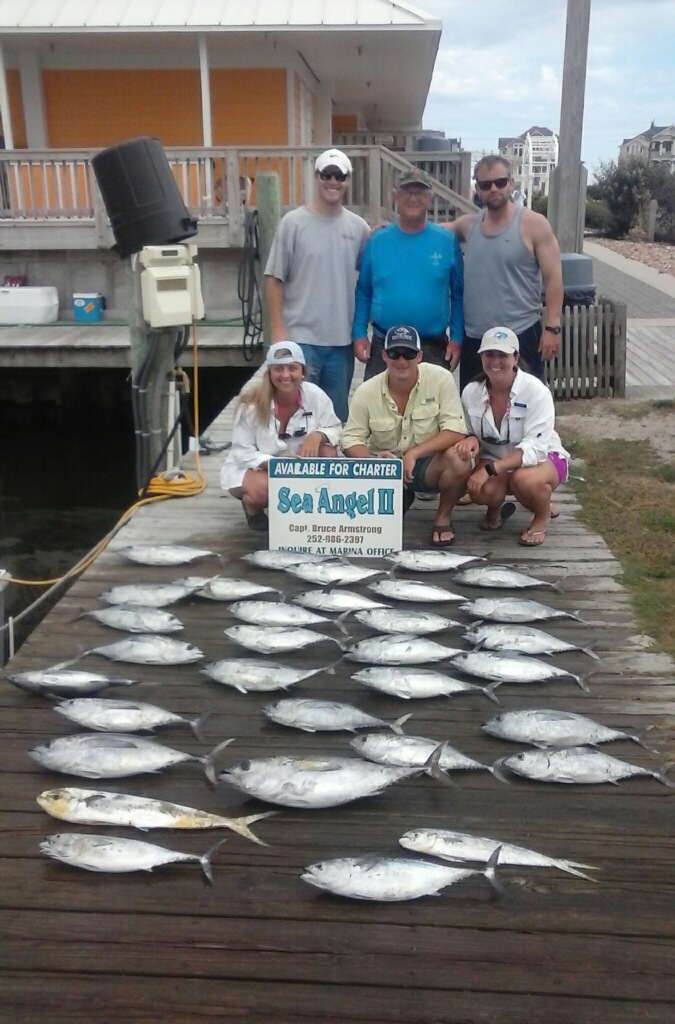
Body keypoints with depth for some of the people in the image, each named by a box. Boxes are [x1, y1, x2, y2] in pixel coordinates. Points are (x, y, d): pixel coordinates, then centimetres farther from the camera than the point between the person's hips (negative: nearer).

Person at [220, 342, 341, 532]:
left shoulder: (315, 395, -15)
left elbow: (334, 429, -4)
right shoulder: (252, 402, -21)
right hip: (254, 466, -3)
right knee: (262, 489, -36)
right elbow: (241, 451, -17)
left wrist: (318, 435, -29)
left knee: (327, 452, -23)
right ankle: (252, 506, 5)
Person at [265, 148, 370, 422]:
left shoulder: (358, 227, 6)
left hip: (342, 339, 4)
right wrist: (277, 329, -8)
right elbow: (275, 279, -4)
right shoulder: (293, 223, -3)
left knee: (337, 415, 13)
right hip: (301, 337, -3)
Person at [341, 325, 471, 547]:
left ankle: (443, 518, -1)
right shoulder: (366, 391, -10)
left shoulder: (440, 379, -15)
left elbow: (455, 431, -19)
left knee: (458, 458, -34)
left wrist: (413, 454, -29)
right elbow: (351, 439, -7)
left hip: (428, 464, -2)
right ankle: (399, 503, 14)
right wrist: (374, 461, -29)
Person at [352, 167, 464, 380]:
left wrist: (456, 338, -2)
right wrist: (359, 334, -1)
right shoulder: (377, 241, 3)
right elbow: (363, 292, 7)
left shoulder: (447, 241, 0)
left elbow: (458, 295, 4)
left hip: (434, 349, 0)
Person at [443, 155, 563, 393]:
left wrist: (552, 327, -14)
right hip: (474, 338, 5)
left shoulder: (534, 224, -6)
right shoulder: (468, 224, 8)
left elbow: (553, 277, -7)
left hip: (520, 336, -5)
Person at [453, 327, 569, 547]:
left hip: (541, 457, -2)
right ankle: (495, 509, 10)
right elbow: (469, 433, 1)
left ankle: (542, 517, 0)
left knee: (523, 479, -38)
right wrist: (471, 439, -26)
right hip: (495, 462, 3)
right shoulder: (471, 392, -11)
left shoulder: (535, 391, -24)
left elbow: (535, 447, -29)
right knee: (482, 490, -32)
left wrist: (489, 469, -39)